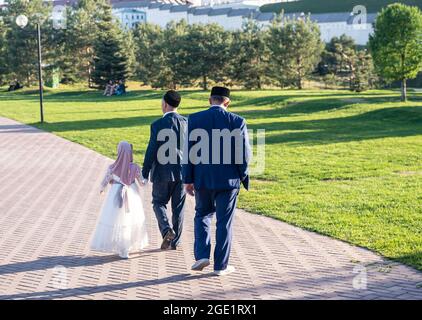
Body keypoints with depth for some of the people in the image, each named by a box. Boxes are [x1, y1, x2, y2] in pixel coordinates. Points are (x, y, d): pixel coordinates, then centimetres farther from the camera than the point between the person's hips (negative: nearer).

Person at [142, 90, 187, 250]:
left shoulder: (158, 125, -12)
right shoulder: (187, 123, 0)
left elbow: (151, 151, -12)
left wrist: (145, 174, -4)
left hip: (163, 172, -4)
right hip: (182, 171, 4)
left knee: (159, 202, 14)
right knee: (178, 206, 12)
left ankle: (166, 229, -9)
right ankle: (175, 241, 18)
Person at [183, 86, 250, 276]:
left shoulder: (194, 120, -3)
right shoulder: (237, 122, -7)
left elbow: (189, 152, -2)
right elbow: (244, 154, -6)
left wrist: (188, 179, 4)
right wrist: (244, 178, 8)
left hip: (202, 178, 1)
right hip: (228, 180, -1)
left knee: (202, 215, 20)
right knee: (224, 221, 8)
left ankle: (202, 255, 7)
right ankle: (221, 265, 13)